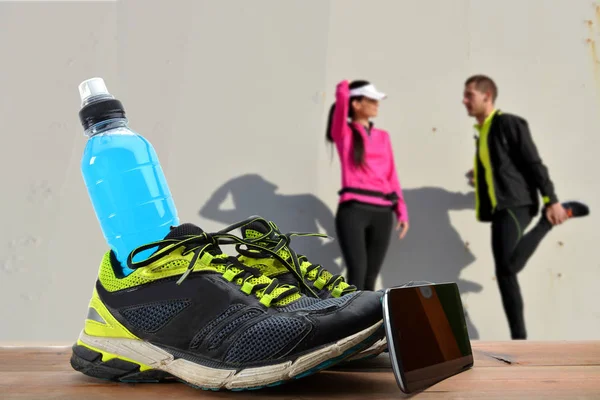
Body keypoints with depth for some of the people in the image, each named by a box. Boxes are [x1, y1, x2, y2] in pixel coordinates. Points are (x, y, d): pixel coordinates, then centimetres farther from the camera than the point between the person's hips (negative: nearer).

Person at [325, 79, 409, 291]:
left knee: (370, 277, 7)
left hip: (382, 213, 5)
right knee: (357, 272, -14)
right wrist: (344, 88, 12)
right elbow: (342, 97, -12)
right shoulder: (343, 133, 3)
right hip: (353, 210, -5)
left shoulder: (382, 136, 17)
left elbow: (392, 176, 15)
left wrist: (401, 211, 8)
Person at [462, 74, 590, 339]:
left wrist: (552, 201, -14)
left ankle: (548, 220, -3)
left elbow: (533, 163, -10)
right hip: (499, 208, 8)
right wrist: (480, 178, 10)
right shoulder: (482, 132, 19)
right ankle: (519, 340, 8)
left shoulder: (508, 123, -5)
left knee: (508, 265, -25)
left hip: (516, 203, -8)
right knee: (504, 273, 3)